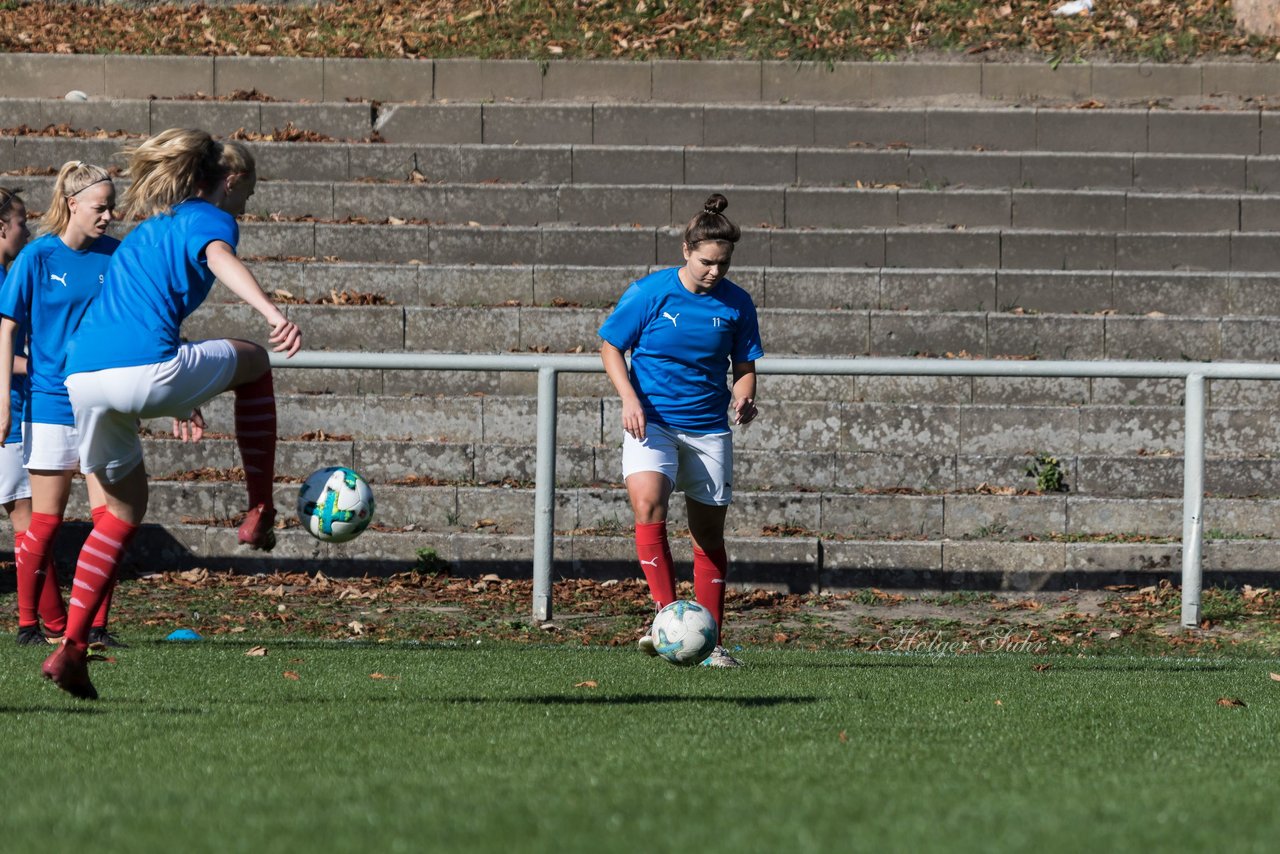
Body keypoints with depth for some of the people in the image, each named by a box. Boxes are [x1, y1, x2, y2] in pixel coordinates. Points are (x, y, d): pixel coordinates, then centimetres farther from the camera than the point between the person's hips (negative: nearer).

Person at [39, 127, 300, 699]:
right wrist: (272, 314, -31)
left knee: (123, 512, 22)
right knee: (254, 362, 21)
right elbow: (219, 259, -15)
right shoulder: (209, 218, 9)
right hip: (146, 371, -7)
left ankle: (71, 649, 10)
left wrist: (178, 399, 51)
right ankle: (260, 513, 18)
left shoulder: (146, 231, 34)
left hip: (83, 376, 7)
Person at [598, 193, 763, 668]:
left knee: (709, 530, 8)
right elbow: (611, 347, 2)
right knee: (648, 505, -27)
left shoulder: (736, 304, 0)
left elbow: (744, 366, 10)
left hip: (709, 428, 3)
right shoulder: (650, 292, -7)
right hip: (652, 420, -3)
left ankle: (710, 641, 17)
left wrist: (743, 399, -11)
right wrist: (630, 399, -13)